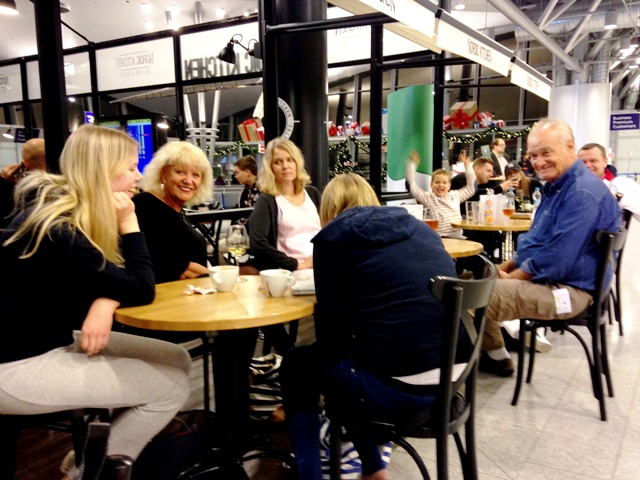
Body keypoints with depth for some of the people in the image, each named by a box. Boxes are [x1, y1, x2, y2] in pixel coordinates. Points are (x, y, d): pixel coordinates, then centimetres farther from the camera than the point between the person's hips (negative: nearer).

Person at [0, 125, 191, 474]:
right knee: (172, 385, -13)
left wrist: (106, 303, -21)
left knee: (177, 360, 1)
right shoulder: (58, 230, -26)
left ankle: (116, 449, 16)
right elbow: (141, 290, -22)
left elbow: (119, 278, 0)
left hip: (55, 340, 9)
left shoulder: (78, 211, 2)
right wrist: (128, 222, -17)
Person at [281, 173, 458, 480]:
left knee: (296, 365, 21)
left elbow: (332, 334, -1)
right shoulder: (419, 227, 15)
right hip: (452, 376, 7)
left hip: (398, 387, -6)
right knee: (350, 353, 32)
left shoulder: (332, 239, 0)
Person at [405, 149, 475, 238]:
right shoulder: (427, 197, 5)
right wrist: (411, 164, -3)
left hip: (457, 237, 4)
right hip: (438, 238, -3)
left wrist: (467, 166, 21)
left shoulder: (455, 195, 17)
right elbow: (412, 187, -3)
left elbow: (471, 188, 25)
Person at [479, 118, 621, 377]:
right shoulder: (556, 186, 13)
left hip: (566, 289, -11)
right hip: (544, 278, 11)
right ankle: (493, 354, 21)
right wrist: (504, 268, 7)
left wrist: (509, 278, -15)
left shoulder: (583, 192, -21)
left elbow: (556, 261, -27)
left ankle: (495, 355, 4)